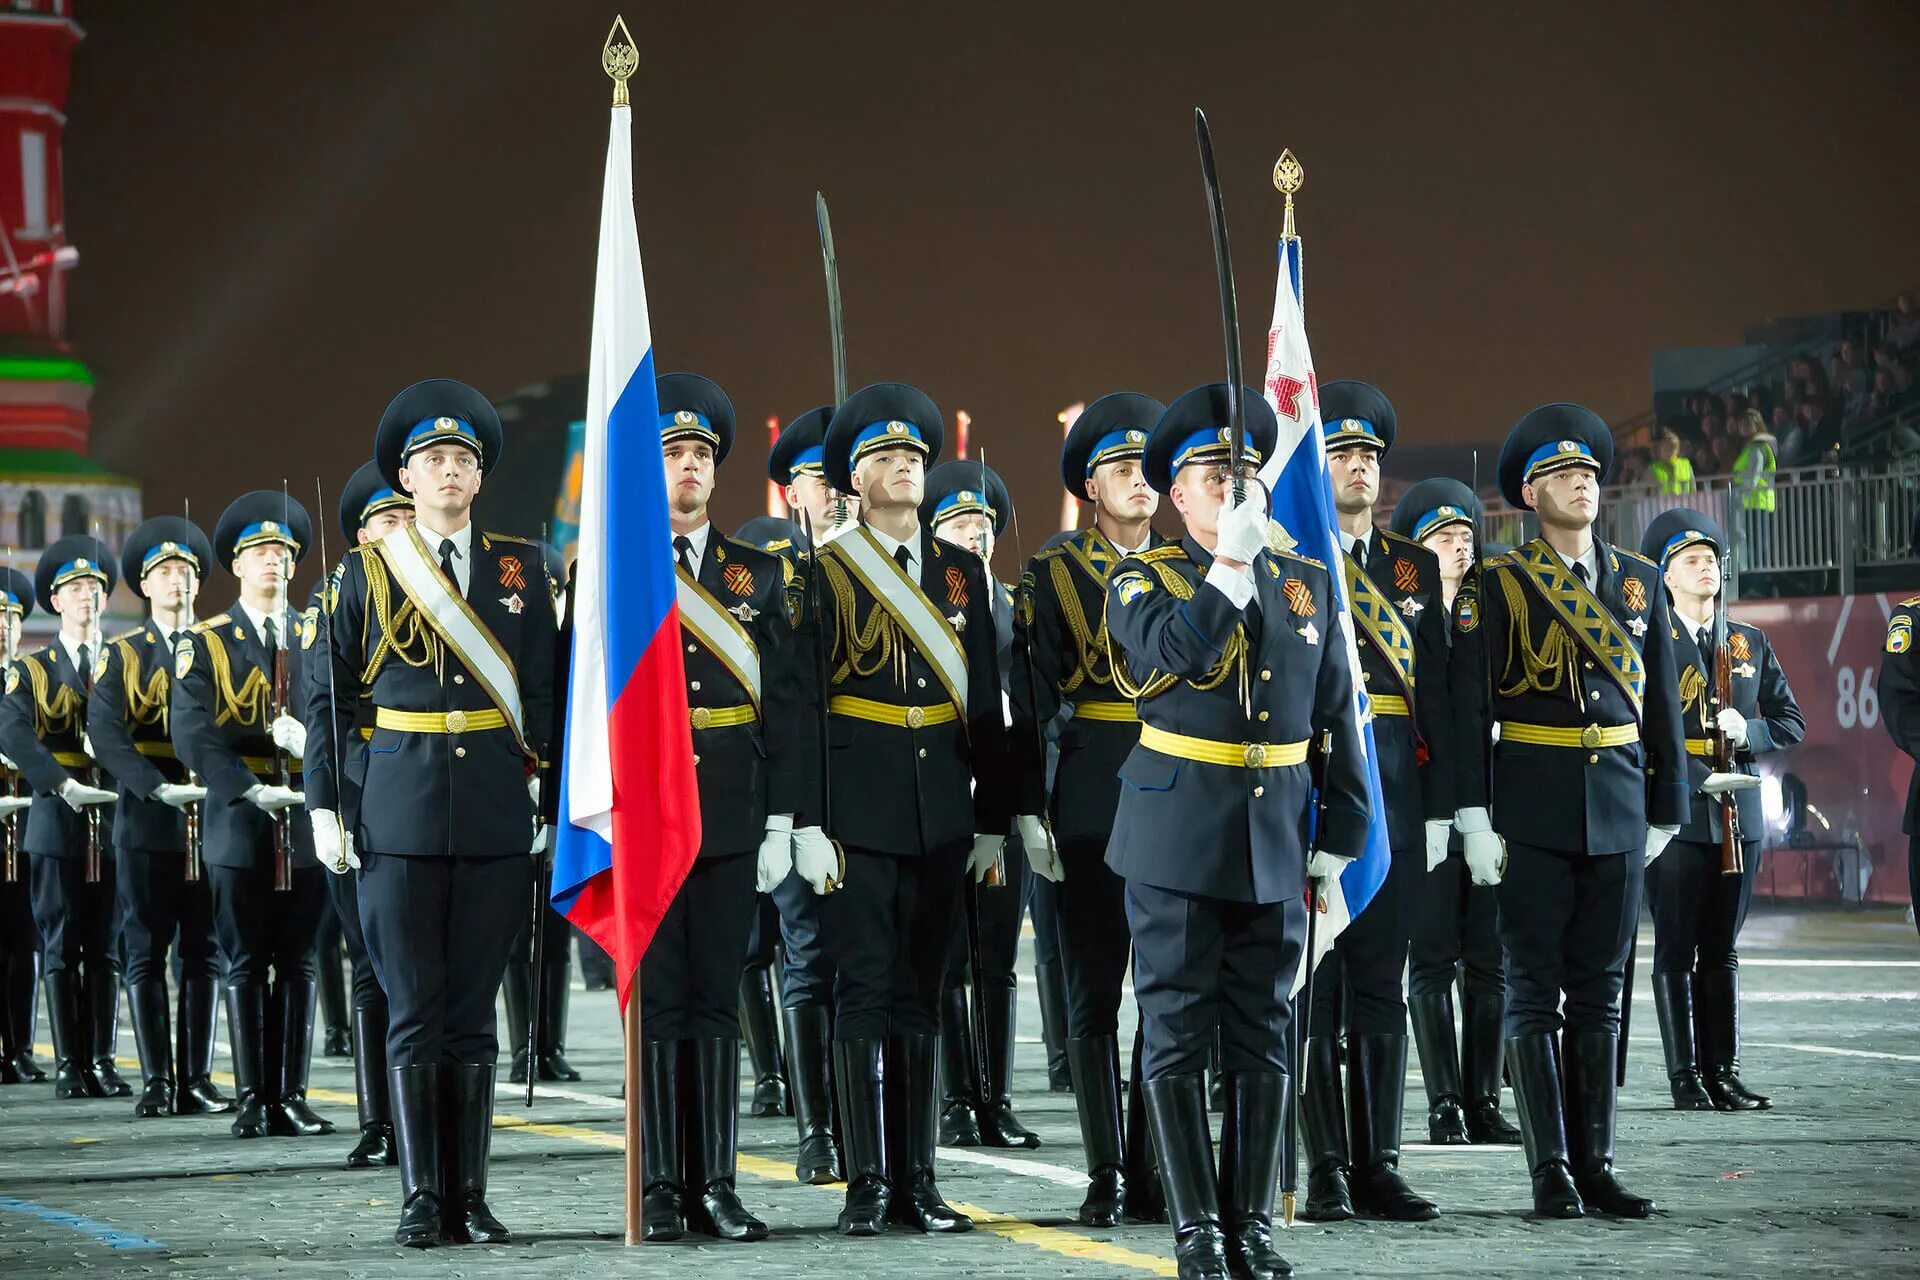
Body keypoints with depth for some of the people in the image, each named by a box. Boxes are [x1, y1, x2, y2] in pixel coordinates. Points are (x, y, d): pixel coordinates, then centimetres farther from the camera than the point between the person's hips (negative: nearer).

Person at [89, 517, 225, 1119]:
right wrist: (159, 788, -20)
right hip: (146, 821, -2)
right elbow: (105, 731, -7)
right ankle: (156, 1081, 2)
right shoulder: (122, 655, 6)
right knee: (146, 952, 0)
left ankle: (198, 1079, 6)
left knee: (204, 952, 3)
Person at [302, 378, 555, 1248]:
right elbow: (329, 698, 6)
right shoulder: (366, 570, 6)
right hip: (402, 809, -1)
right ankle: (422, 1199, 2)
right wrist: (324, 808, 0)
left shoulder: (521, 567, 9)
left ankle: (469, 1199, 8)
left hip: (496, 811, 1)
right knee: (414, 1012, -1)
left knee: (473, 1013, 4)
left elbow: (544, 692, 10)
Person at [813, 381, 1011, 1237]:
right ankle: (867, 1185, 0)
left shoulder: (962, 573, 12)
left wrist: (992, 820, 8)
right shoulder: (824, 573, -1)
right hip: (858, 812, -4)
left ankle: (917, 1180, 11)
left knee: (921, 996, 7)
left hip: (940, 815, 4)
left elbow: (985, 705, 12)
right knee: (862, 993, -3)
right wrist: (809, 823, -11)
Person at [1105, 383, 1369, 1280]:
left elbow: (1337, 720, 11)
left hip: (1275, 845, 3)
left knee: (1263, 1035, 6)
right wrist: (1232, 562, -23)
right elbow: (1175, 650, -22)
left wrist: (1340, 840, 6)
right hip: (1177, 839, -3)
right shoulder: (1142, 581, 1)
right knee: (1177, 1031, -1)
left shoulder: (1307, 585, 11)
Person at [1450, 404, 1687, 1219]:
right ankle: (1551, 1170, 1)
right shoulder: (1496, 586, -1)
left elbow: (1660, 700, 13)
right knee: (1534, 991, -1)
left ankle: (1596, 1166, 10)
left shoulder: (1640, 582, 11)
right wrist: (1474, 816, -12)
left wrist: (1665, 808, 10)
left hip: (1618, 812, 4)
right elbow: (1470, 704, -6)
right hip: (1533, 813, -4)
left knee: (1600, 993, 7)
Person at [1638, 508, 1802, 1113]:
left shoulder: (1751, 642, 14)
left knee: (1722, 952, 8)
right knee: (1676, 953, 0)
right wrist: (1702, 780, -17)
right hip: (1675, 813, -4)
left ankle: (1723, 1073, 11)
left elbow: (1791, 722, 14)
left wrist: (1748, 732, -7)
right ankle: (1686, 1078, 3)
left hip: (1738, 816, 4)